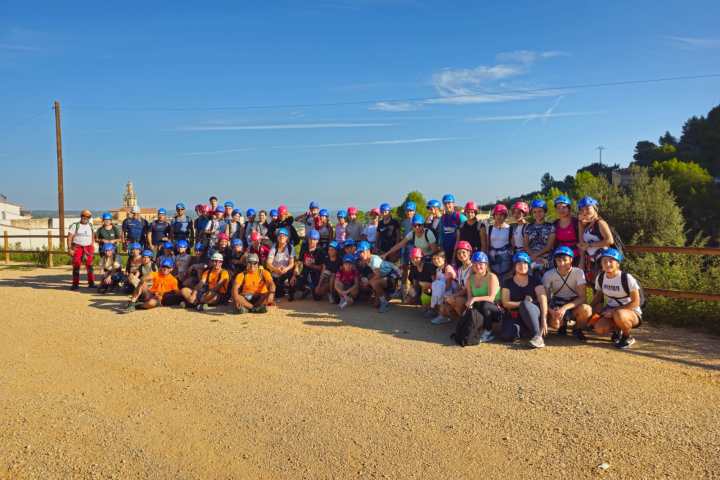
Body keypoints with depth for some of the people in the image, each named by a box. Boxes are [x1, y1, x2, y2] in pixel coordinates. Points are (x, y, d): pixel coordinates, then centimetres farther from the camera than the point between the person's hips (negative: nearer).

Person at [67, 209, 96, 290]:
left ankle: (91, 283, 6)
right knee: (76, 266, -4)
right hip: (77, 247, -3)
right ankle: (75, 284, 1)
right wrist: (69, 249, -10)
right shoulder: (75, 225, 1)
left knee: (89, 266, 0)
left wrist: (92, 247, 13)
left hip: (88, 248, 3)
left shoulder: (91, 226, 14)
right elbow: (69, 238, -2)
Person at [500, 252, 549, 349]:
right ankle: (520, 330, -2)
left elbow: (543, 300, -4)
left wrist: (544, 320, -17)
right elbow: (505, 303, 1)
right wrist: (522, 303, -12)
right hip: (514, 316, 0)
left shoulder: (534, 281, 8)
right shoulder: (508, 282, 10)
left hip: (533, 315, 0)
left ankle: (538, 336, -34)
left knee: (525, 304, -38)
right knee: (508, 336, -33)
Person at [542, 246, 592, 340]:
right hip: (556, 306, 0)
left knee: (586, 309, -35)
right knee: (554, 323, -32)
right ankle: (563, 324, 9)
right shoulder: (548, 275, -11)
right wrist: (551, 311, -30)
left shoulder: (578, 272, -13)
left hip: (573, 305, 0)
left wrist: (565, 308, -35)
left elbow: (582, 297, -20)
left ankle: (577, 329, 0)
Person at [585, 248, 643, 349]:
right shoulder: (600, 278, -2)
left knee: (619, 315, -41)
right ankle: (617, 330, 13)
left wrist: (615, 310, -24)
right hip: (611, 312, 5)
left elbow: (635, 302, -17)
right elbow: (598, 296, 11)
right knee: (599, 329, -23)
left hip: (632, 312, -5)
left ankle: (628, 337, -9)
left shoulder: (627, 278, -19)